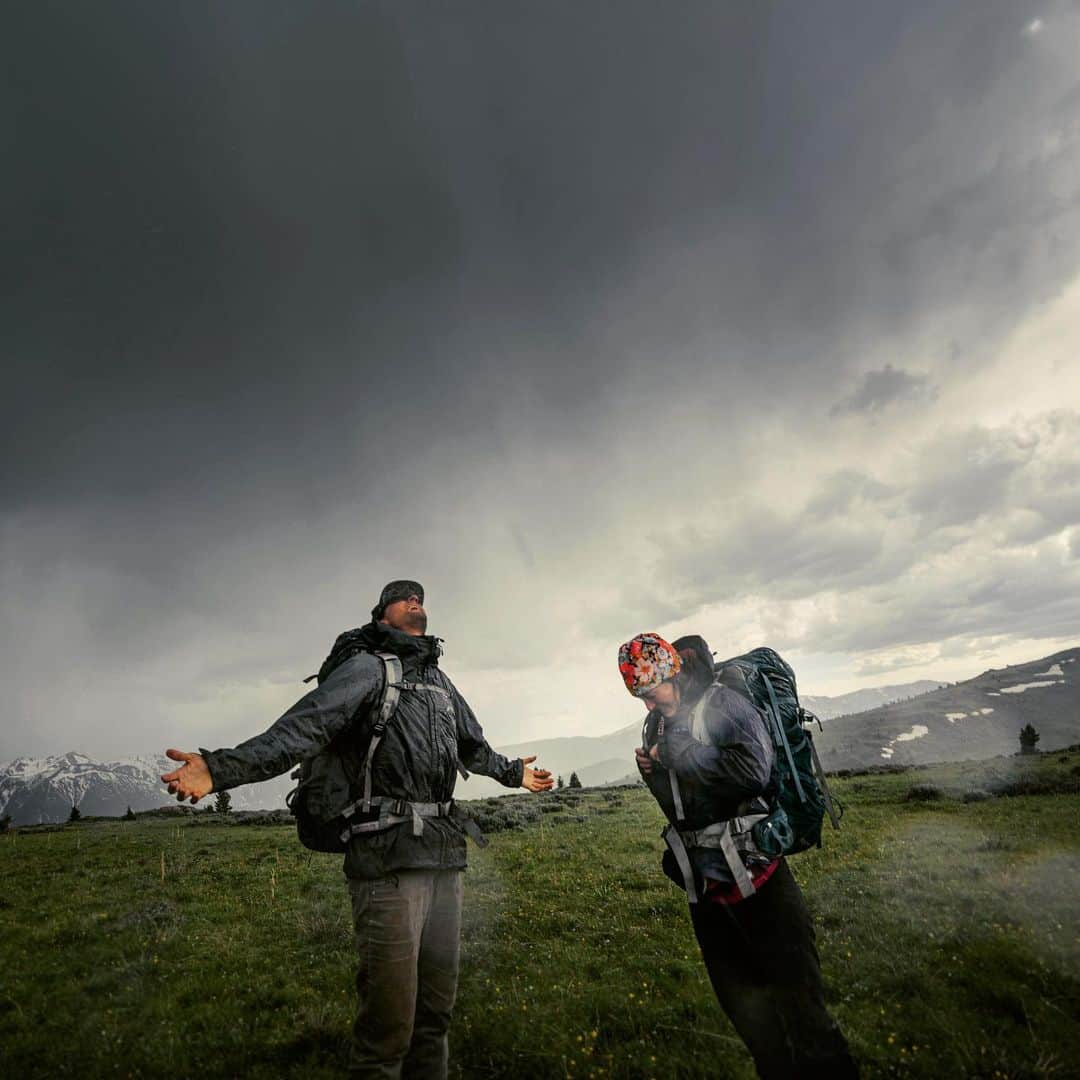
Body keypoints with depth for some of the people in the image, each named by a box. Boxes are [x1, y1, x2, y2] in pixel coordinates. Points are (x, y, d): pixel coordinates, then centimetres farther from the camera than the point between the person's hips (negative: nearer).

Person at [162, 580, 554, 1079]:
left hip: (445, 856, 7)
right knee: (390, 1015, -2)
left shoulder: (441, 682, 19)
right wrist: (222, 767, -32)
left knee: (436, 1006, 15)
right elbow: (303, 727, -18)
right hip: (390, 857, -7)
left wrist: (514, 772, 50)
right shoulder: (368, 668, -3)